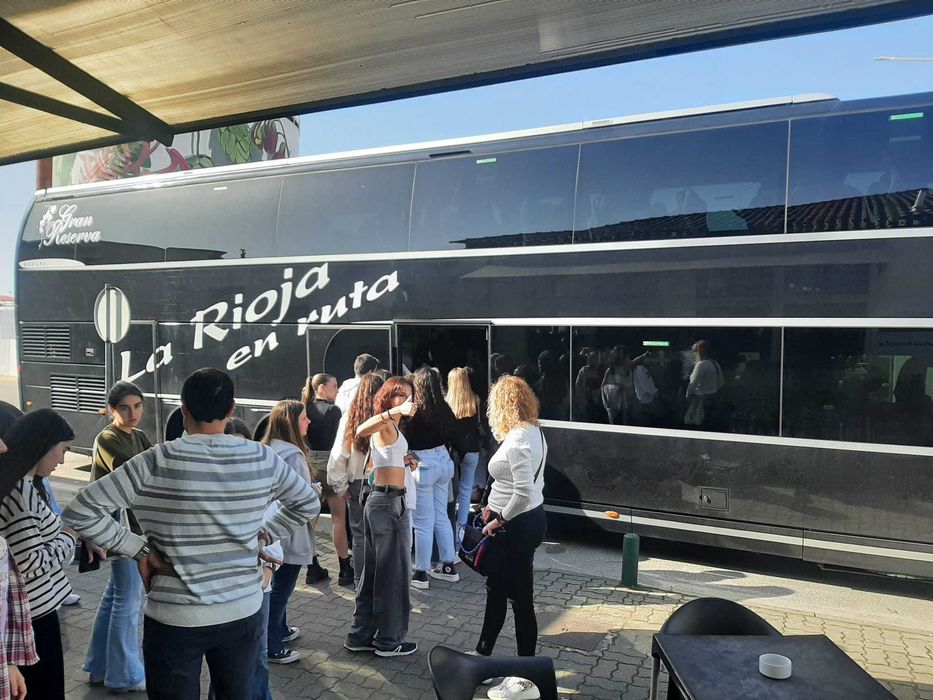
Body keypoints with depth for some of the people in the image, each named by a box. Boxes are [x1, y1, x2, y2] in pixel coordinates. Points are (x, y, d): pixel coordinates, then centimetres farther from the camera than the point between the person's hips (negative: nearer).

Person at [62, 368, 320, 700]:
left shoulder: (158, 461, -16)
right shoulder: (262, 458, -7)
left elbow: (79, 511, -15)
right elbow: (308, 503, 8)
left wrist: (139, 548, -7)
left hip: (176, 619, -3)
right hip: (244, 612, 3)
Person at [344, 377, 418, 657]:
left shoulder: (389, 426, 16)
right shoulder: (386, 424, -13)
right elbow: (361, 430, -36)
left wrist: (404, 459, 26)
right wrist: (397, 411, -45)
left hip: (381, 501, 10)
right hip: (389, 502, -10)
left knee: (374, 572, 16)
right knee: (394, 573, 2)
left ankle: (361, 635, 26)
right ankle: (390, 640, 15)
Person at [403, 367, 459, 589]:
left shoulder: (416, 411, -17)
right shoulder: (445, 409, 0)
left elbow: (406, 440, -11)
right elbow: (449, 436, 9)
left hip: (423, 464, -6)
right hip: (443, 460, 6)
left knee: (423, 521, 3)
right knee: (441, 516, 18)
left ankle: (421, 573, 13)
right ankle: (448, 566, 26)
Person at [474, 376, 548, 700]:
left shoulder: (517, 440, -24)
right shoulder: (533, 431, 7)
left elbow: (524, 493, -30)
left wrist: (499, 521, -17)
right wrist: (495, 508, 11)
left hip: (518, 525, -10)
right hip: (526, 519, 10)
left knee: (520, 598, 3)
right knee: (496, 587, 22)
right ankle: (483, 653, 40)